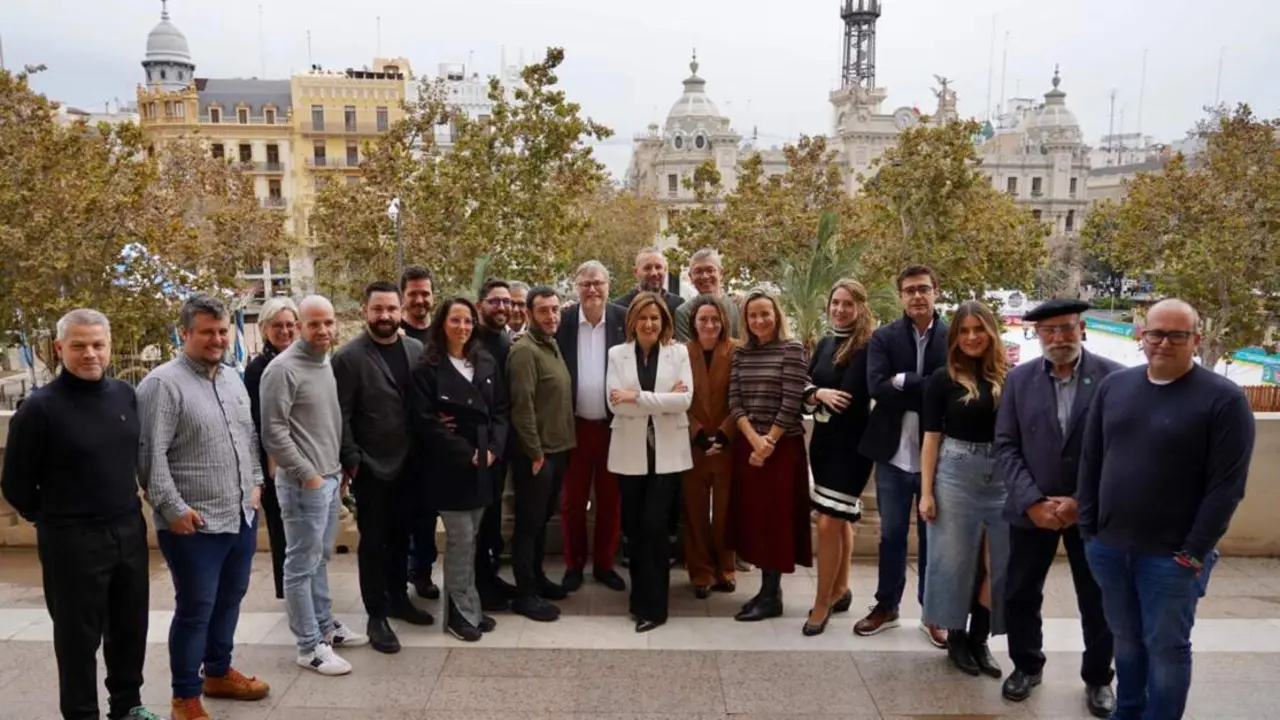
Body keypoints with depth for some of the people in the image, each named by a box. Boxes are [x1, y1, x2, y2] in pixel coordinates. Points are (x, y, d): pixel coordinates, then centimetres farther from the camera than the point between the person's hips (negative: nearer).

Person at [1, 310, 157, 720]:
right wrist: (52, 520, 3)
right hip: (73, 541, -5)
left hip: (129, 531, 5)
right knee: (79, 635, 7)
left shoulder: (126, 395, 2)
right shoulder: (40, 407, -13)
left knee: (131, 626, 16)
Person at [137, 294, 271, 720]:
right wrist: (173, 508, -18)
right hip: (195, 523, -7)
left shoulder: (233, 379, 11)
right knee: (195, 609, 3)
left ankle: (218, 672, 37)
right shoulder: (163, 383, -14)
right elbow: (150, 453, -17)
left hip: (242, 515, 7)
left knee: (229, 599, 19)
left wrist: (255, 483, 13)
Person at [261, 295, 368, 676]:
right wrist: (307, 474, -15)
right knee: (302, 565, 2)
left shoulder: (327, 363, 10)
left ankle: (325, 625, 31)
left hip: (331, 477, 8)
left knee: (320, 559, 19)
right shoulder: (283, 369, -15)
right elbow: (273, 432, -17)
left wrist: (338, 467, 13)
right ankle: (310, 646, 10)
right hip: (303, 483, -8)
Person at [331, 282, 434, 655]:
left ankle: (399, 597, 34)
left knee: (401, 536, 18)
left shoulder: (417, 350, 4)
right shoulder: (348, 357, -10)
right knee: (374, 541, 6)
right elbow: (341, 416, -11)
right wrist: (351, 461, -14)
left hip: (409, 463, 5)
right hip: (371, 467, -5)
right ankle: (376, 614, 17)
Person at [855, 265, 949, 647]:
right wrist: (928, 395, -17)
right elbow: (876, 386, -14)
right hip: (894, 453, 1)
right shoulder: (883, 338, 0)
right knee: (892, 534, 14)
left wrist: (903, 381, -16)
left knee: (933, 536, 12)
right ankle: (886, 606, 29)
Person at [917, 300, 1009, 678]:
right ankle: (956, 638, 22)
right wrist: (926, 492, -6)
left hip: (1002, 478, 2)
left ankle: (980, 640, 22)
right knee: (955, 558, 6)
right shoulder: (943, 380, -2)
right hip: (955, 475, -2)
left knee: (997, 562, 7)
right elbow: (931, 437, -2)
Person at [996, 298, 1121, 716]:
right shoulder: (1019, 379, 0)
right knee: (1020, 595, 11)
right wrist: (1032, 502, -12)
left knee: (1098, 600, 12)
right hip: (1032, 509, 2)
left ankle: (1097, 678, 35)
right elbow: (1005, 447, -2)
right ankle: (1026, 666, 35)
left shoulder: (1114, 377, -7)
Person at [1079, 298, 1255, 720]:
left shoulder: (1224, 399, -10)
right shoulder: (1113, 386, 4)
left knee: (1166, 647, 8)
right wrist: (1088, 526, 4)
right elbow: (1090, 461, 8)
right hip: (1108, 546, 4)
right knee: (1125, 637, 18)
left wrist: (1194, 552, -12)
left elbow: (1227, 485, -11)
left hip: (1171, 555, -4)